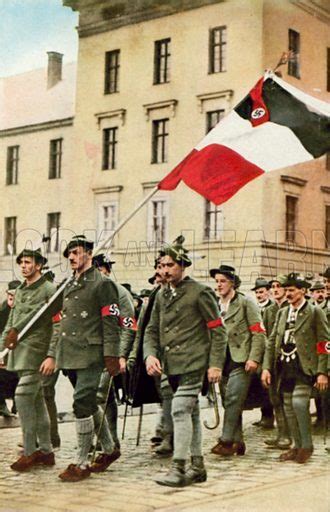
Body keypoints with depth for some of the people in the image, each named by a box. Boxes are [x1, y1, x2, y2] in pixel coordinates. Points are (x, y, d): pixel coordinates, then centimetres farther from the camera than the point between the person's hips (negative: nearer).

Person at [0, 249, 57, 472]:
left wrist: (52, 356, -19)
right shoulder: (19, 291, 16)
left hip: (36, 353, -8)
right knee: (36, 400, 11)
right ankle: (46, 451, 18)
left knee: (23, 397, -14)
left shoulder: (49, 290, -8)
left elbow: (57, 326, -13)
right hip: (19, 353, 8)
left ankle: (30, 452, -6)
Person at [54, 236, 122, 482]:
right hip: (69, 355, 8)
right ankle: (109, 449, 32)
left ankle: (82, 463, -2)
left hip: (90, 355, -8)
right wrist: (52, 354, 17)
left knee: (82, 405, -10)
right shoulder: (69, 286, 18)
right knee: (89, 404, 16)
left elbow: (111, 323, -11)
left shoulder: (102, 283, -6)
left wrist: (112, 356, -16)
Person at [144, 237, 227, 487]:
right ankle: (198, 467, 21)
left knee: (180, 410, -16)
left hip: (193, 363, -7)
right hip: (171, 364, 7)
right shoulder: (162, 295, 13)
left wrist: (216, 364, -13)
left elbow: (218, 331, -7)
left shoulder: (200, 292, -7)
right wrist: (150, 354, -3)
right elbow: (152, 330, 15)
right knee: (191, 413, 13)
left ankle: (178, 469, -13)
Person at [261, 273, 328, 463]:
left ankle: (307, 445, -4)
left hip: (304, 366, -6)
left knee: (299, 402, -20)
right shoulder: (282, 313, 15)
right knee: (289, 408, 7)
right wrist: (266, 367, 6)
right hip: (285, 367, 6)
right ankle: (298, 446, 20)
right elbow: (272, 342, 14)